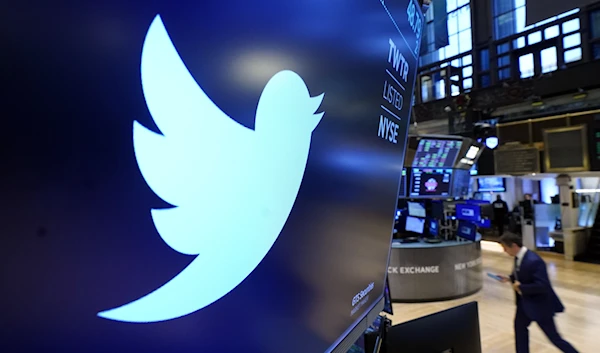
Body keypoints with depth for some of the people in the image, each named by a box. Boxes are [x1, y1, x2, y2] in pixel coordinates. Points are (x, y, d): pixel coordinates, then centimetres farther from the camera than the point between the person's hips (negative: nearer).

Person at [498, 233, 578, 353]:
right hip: (525, 301, 9)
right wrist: (509, 278, -2)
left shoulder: (533, 261, -32)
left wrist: (521, 287, -25)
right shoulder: (519, 256, -3)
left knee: (554, 337, 6)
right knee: (519, 326, 21)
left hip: (539, 304, -9)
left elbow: (542, 285, -34)